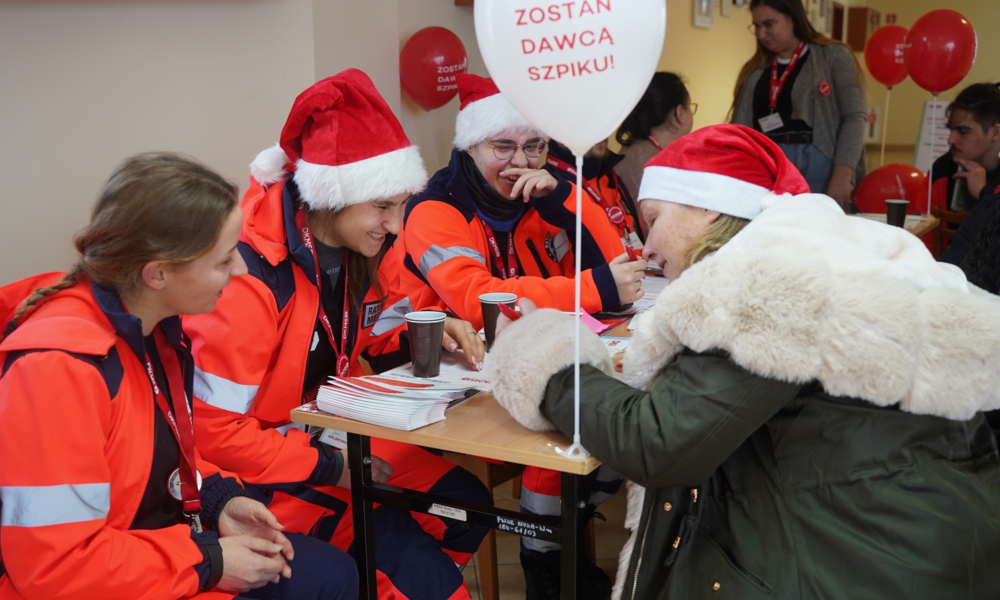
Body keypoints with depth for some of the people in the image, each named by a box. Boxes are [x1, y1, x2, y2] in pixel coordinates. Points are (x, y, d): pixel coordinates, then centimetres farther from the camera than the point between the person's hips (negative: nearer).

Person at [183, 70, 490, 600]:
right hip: (260, 468, -8)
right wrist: (329, 468, -18)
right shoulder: (251, 278, -28)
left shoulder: (361, 248, -4)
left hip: (332, 436, 8)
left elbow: (382, 333, 14)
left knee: (466, 505, 4)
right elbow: (213, 431, -23)